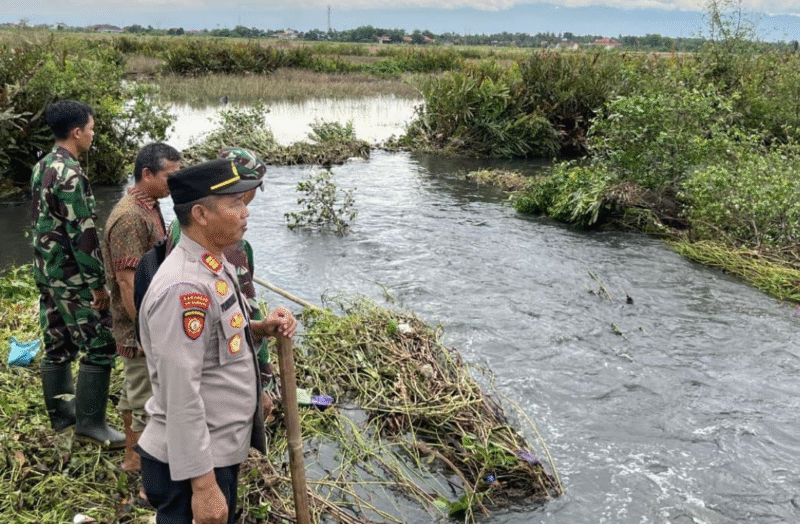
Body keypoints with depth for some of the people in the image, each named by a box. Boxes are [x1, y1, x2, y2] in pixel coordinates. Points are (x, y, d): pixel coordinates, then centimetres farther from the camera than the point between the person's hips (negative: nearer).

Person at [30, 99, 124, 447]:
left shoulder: (41, 167, 10)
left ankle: (61, 414, 27)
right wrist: (99, 283, -17)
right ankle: (89, 423, 3)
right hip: (71, 275, -9)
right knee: (100, 346, -2)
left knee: (58, 346, 16)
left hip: (46, 270, 9)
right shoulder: (71, 173, -20)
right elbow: (83, 234, -22)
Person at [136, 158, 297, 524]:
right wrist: (202, 484, -23)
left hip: (222, 450, 9)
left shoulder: (217, 266, 5)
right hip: (192, 463, -9)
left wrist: (260, 329, -1)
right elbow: (182, 396, -26)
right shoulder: (184, 288, -25)